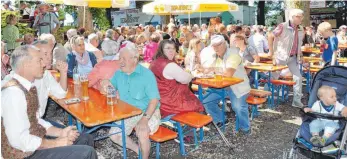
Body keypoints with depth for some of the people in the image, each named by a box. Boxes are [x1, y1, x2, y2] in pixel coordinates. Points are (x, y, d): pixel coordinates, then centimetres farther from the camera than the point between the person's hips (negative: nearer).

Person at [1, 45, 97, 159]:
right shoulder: (14, 92, -24)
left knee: (86, 139, 12)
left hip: (35, 142, 9)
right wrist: (55, 143, -17)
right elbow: (19, 140, -27)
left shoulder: (27, 87, 5)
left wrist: (60, 132, 2)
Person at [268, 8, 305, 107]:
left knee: (298, 77, 2)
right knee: (274, 77, 7)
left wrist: (300, 55, 11)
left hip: (293, 57, 6)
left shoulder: (300, 30, 4)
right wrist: (271, 52, -12)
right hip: (281, 56, -6)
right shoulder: (283, 26, -17)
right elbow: (270, 37, -14)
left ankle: (297, 100, 12)